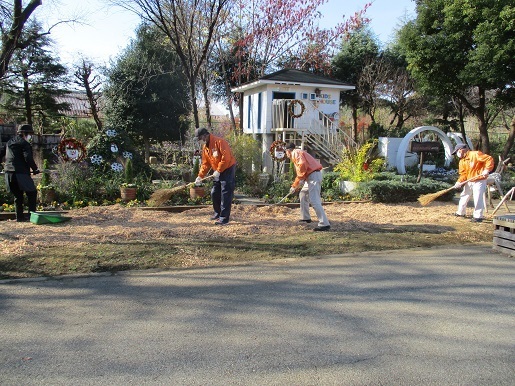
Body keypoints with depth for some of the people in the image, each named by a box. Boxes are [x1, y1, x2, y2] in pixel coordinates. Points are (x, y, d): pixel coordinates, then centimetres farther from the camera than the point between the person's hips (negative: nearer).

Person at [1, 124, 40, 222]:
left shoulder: (9, 143, 19)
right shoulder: (24, 143, -6)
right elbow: (28, 158, -16)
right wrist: (35, 169, -6)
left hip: (8, 172, 8)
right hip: (20, 173, -8)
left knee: (17, 195, 14)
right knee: (32, 193, 1)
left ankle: (19, 216, 14)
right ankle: (32, 215, -3)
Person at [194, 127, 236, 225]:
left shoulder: (219, 142, -18)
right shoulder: (205, 147, 8)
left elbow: (226, 158, -24)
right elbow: (205, 164, 12)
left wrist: (218, 171, -20)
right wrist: (200, 176, 4)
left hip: (228, 169, -9)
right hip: (217, 172, 9)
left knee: (225, 195, -8)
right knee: (214, 193, 12)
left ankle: (224, 218, -5)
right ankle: (218, 213, 31)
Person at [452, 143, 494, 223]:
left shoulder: (475, 154, -17)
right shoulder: (462, 161, 7)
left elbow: (489, 159, -18)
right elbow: (463, 174, 5)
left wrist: (487, 170, -27)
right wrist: (459, 182, -11)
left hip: (479, 181, -8)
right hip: (468, 182, 8)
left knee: (478, 199, -9)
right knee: (464, 197, 16)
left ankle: (478, 216, 1)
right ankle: (460, 212, 31)